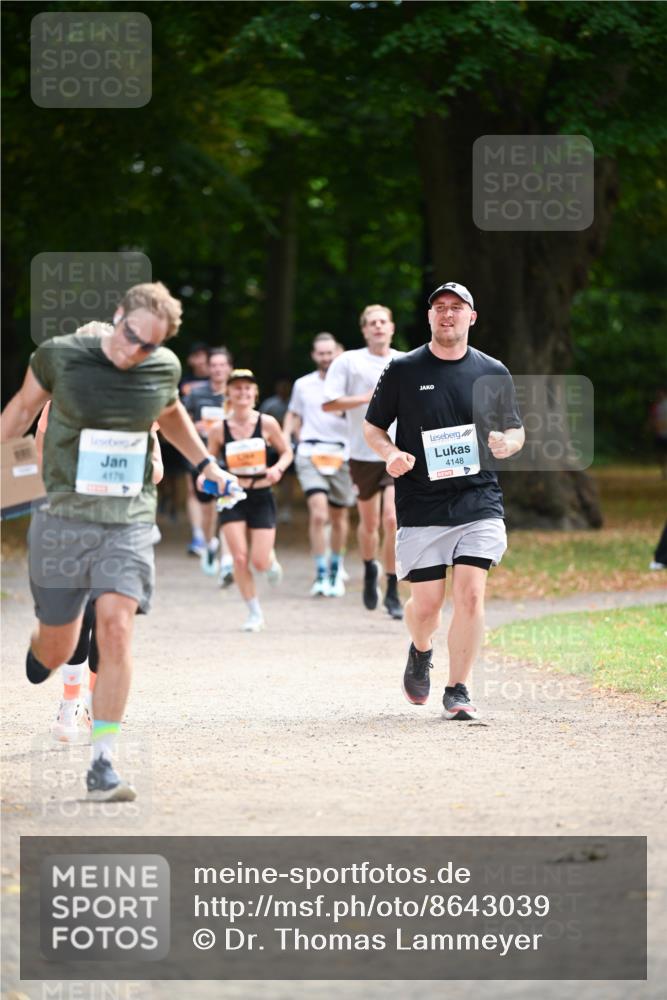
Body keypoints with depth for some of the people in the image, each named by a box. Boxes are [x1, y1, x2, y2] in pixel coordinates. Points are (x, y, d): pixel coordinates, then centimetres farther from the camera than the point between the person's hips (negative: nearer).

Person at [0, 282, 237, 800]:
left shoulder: (164, 368, 1)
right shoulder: (60, 355, -6)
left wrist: (207, 464, 25)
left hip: (129, 519, 1)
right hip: (63, 517, -1)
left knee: (116, 626, -18)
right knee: (55, 649, 4)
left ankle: (102, 764, -15)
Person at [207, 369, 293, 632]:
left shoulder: (266, 423, -4)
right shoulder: (219, 429, -3)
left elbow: (286, 452, 8)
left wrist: (278, 468, -12)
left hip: (261, 497, 0)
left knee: (259, 561, -6)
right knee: (240, 558, -9)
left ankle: (271, 559, 34)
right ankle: (254, 613, 9)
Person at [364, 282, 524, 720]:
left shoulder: (493, 372, 8)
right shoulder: (403, 371, 4)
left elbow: (516, 433, 15)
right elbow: (373, 428, 11)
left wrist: (505, 444, -8)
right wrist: (392, 454, -10)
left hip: (479, 500, 1)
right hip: (421, 505, 0)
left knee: (470, 594, -13)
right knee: (426, 604, 1)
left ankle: (458, 690, -3)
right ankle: (421, 651, 36)